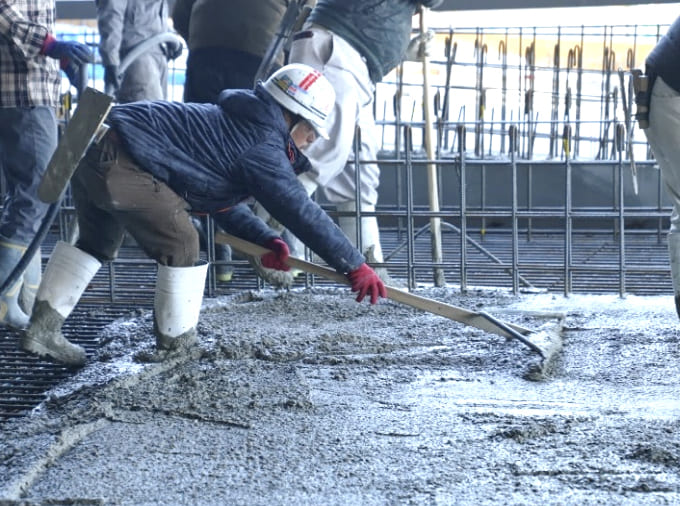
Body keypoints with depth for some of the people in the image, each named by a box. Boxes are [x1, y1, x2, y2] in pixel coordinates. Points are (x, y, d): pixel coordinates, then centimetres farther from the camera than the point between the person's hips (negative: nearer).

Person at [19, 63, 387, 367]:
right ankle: (177, 347, 14)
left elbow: (224, 202, 30)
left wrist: (266, 240, 19)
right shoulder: (263, 147, -7)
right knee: (180, 246, 3)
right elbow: (303, 213, -9)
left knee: (95, 241, 25)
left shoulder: (238, 123, 23)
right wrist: (355, 266, -3)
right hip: (123, 168, -10)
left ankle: (42, 327, 25)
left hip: (92, 151, 10)